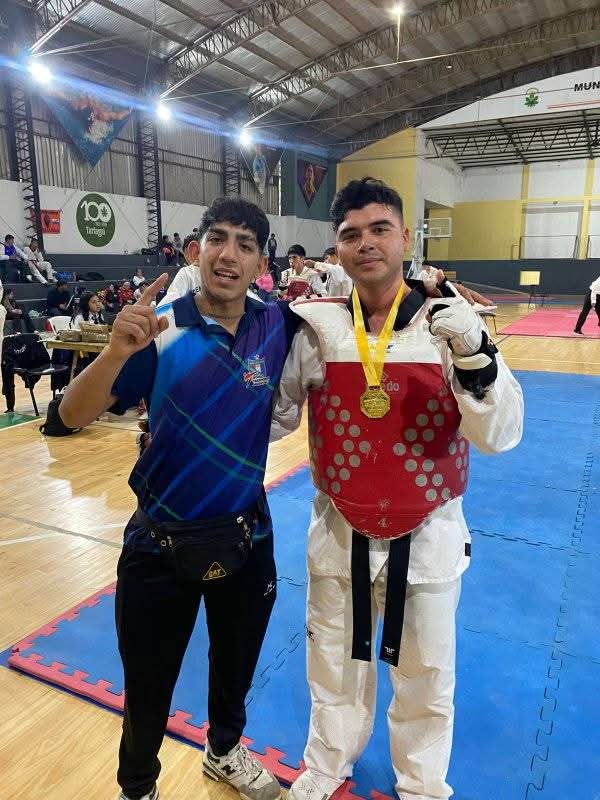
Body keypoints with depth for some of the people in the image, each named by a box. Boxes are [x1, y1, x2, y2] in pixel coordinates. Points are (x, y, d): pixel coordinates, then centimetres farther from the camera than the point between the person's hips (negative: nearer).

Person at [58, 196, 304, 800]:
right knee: (147, 688, 17)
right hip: (161, 543, -2)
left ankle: (224, 751, 56)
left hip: (246, 537, 3)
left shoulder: (277, 325, -7)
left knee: (236, 667, 26)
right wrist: (118, 349, -36)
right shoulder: (159, 330, -15)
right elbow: (73, 416, -17)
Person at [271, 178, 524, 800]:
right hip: (340, 533, 1)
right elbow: (273, 415, 3)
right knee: (334, 662, 24)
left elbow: (500, 433, -16)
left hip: (426, 535, -1)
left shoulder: (446, 322, -12)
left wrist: (475, 354, -32)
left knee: (425, 674, 21)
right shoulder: (318, 328, -8)